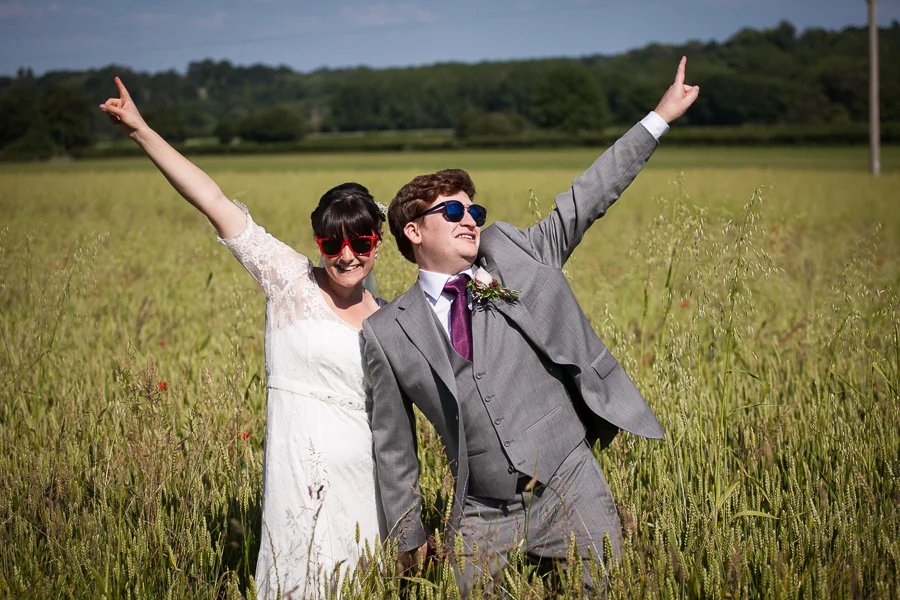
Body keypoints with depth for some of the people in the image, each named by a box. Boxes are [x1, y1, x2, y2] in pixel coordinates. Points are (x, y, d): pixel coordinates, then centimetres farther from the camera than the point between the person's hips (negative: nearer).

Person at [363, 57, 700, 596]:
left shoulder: (516, 258, 3)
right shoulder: (387, 332, 2)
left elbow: (586, 200, 4)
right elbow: (393, 445, 8)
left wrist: (660, 118, 2)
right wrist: (409, 539, 11)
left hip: (570, 490, 0)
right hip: (482, 518, 0)